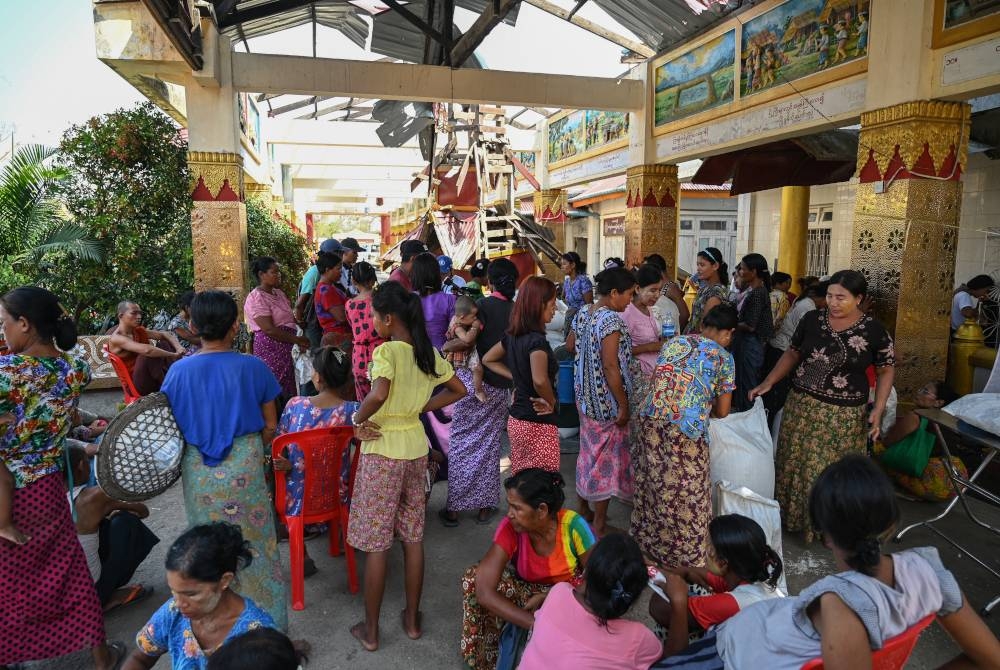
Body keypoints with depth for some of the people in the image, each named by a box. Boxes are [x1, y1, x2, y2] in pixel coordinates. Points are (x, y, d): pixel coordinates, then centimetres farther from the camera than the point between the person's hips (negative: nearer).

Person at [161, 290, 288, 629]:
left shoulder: (179, 371, -7)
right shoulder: (253, 367, -10)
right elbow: (270, 427, -3)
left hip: (198, 472, 2)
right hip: (244, 469, -1)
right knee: (254, 547, 11)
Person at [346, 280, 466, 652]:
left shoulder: (386, 350, -18)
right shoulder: (429, 352, 2)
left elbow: (378, 395, -35)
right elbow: (458, 390, 11)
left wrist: (357, 420, -17)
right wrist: (419, 408, 8)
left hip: (383, 451, -6)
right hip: (416, 449, 6)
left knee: (375, 542, 7)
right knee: (413, 537, 16)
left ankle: (370, 629, 22)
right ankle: (412, 619, 30)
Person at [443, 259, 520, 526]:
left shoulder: (484, 305, -8)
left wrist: (447, 347, -5)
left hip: (472, 379, -3)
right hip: (500, 386, 4)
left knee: (461, 443, 8)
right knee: (489, 445, 14)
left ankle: (454, 506, 15)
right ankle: (485, 506, 20)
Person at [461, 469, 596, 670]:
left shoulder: (573, 525, -29)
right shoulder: (510, 528, -27)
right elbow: (484, 591, -35)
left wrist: (550, 598, -27)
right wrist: (537, 623, -43)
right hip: (529, 590, 2)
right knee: (474, 578, -23)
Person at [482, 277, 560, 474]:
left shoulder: (513, 336, 4)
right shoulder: (537, 340, -20)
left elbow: (488, 359, 20)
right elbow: (540, 380, -35)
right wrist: (551, 401, -16)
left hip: (516, 420, 8)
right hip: (538, 424, -8)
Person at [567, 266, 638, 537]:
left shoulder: (582, 314, 4)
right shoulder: (611, 319, -21)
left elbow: (570, 346, 18)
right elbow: (610, 366, -25)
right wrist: (623, 405, -19)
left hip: (586, 398, 8)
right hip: (607, 402, -8)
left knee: (588, 452, 20)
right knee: (607, 458, 4)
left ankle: (583, 509, 34)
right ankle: (599, 525, 14)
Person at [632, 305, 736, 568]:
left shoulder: (674, 342, 16)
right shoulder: (723, 356, 4)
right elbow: (722, 411, 6)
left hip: (650, 419, 5)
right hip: (686, 429, -5)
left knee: (652, 485, 20)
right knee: (687, 494, 11)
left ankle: (648, 540, 38)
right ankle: (686, 553, 26)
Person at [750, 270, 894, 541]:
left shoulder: (875, 331, -7)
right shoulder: (811, 319, -1)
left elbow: (886, 370, 2)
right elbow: (792, 354, 9)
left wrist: (878, 410, -8)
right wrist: (767, 383, 2)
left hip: (844, 415, -2)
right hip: (801, 406, 3)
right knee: (793, 464, 11)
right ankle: (790, 516, 30)